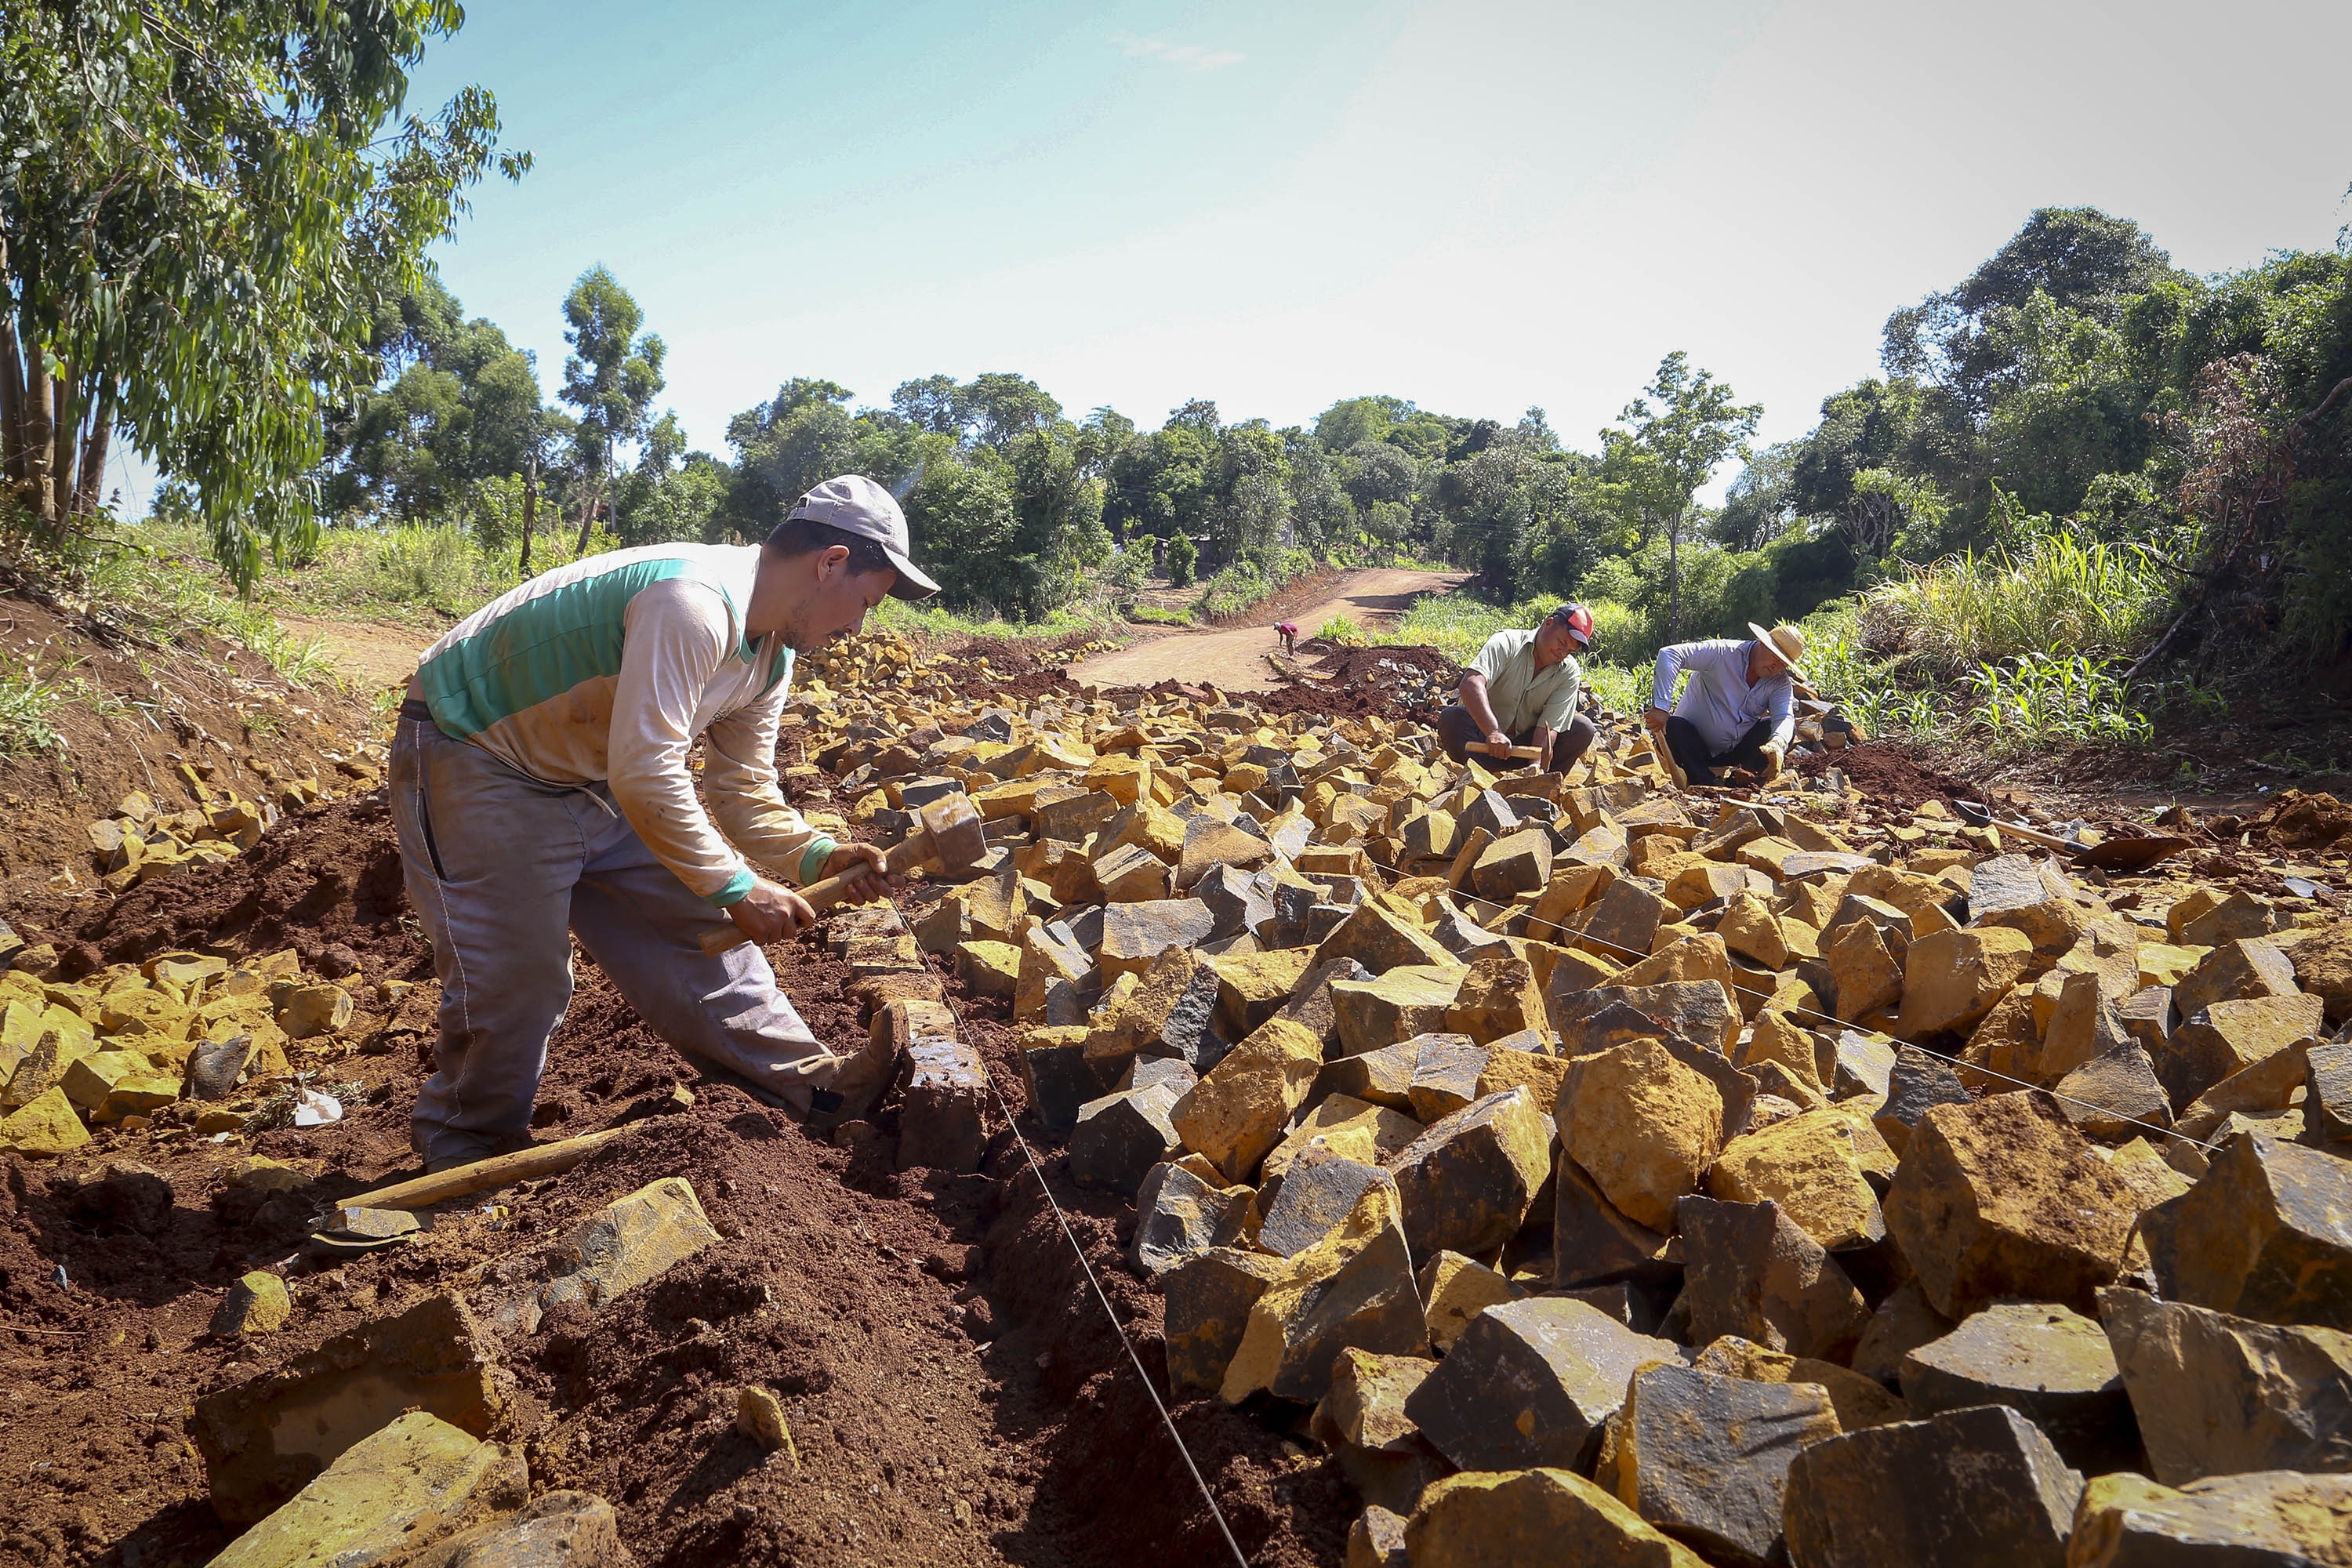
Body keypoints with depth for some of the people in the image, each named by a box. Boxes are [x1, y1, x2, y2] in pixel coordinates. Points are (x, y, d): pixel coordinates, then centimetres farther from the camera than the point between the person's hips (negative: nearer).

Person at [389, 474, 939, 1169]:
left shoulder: (772, 655, -1)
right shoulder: (694, 604, -34)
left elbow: (744, 790, 3)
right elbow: (646, 777, -36)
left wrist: (814, 857, -14)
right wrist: (736, 886, -27)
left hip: (587, 774, 9)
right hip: (471, 755, -9)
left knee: (694, 924, 7)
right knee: (517, 975, -6)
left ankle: (816, 1085, 14)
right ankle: (464, 1142, 21)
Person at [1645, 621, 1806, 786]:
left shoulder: (1782, 683, -3)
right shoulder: (1723, 652, -18)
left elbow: (1784, 717, -18)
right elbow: (1669, 654, -28)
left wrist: (1777, 745, -43)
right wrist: (1660, 707, -38)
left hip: (1737, 752, 4)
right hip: (1696, 747, -4)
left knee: (1787, 728, -12)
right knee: (1672, 727, -33)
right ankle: (1709, 787, -29)